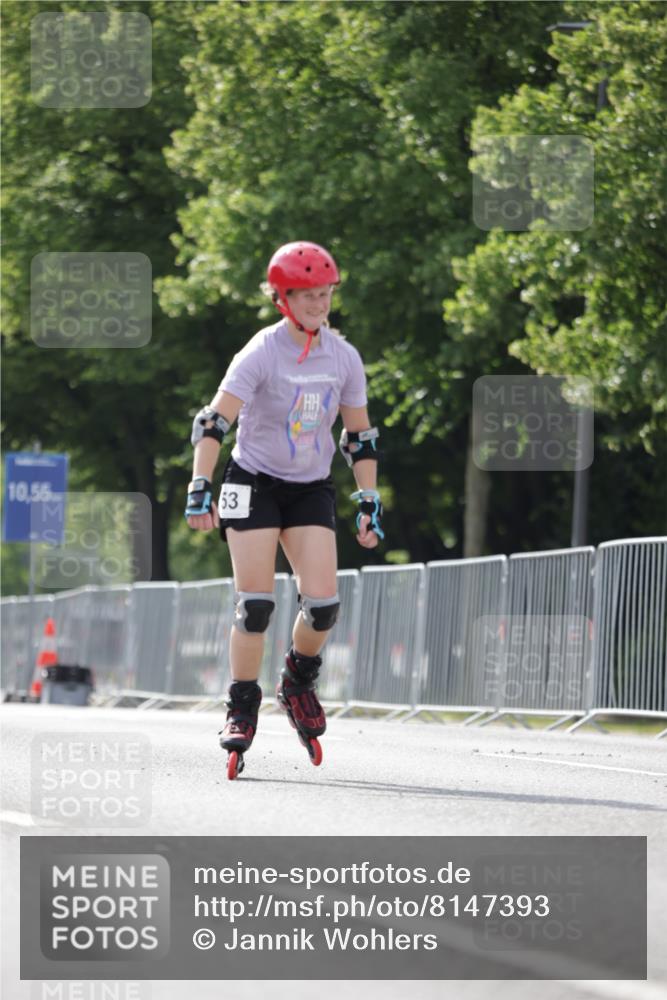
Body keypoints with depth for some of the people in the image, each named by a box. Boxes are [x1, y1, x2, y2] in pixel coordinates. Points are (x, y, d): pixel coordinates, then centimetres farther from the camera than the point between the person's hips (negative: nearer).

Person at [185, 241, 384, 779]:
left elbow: (360, 437, 8)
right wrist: (201, 488, -29)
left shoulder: (343, 357, -2)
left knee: (323, 603, -10)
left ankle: (299, 682, 19)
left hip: (312, 489, 3)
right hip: (254, 482, -3)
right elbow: (214, 421, -20)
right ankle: (242, 709, 4)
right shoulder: (262, 353, -15)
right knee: (255, 603, -10)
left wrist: (369, 503, 6)